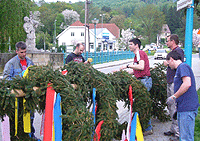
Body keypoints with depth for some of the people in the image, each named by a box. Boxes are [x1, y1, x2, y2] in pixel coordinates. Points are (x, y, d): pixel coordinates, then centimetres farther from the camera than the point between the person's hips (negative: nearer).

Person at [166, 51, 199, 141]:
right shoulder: (179, 69, 22)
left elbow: (187, 84, -23)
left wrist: (174, 97, -14)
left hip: (187, 108, -11)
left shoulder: (183, 66, -9)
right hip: (183, 107, 11)